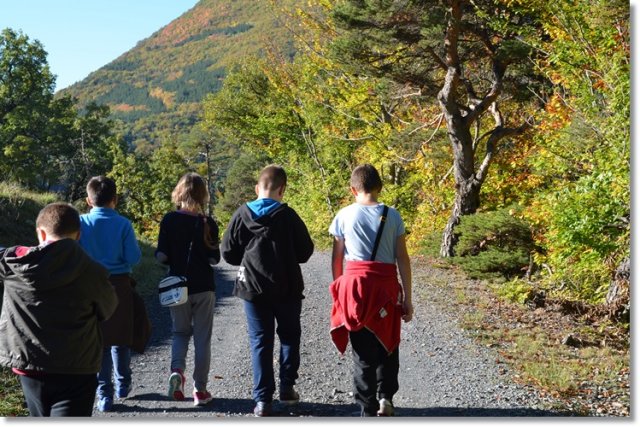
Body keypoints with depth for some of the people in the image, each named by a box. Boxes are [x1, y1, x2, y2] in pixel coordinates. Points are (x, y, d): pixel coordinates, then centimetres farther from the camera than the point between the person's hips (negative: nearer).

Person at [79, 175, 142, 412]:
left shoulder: (81, 223, -8)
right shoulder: (123, 224, -10)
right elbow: (133, 258, -11)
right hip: (120, 285, 0)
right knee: (120, 338, 18)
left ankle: (104, 394, 7)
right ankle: (123, 384, 30)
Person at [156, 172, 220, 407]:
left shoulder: (169, 220, -7)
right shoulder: (208, 223, -9)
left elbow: (161, 256, -7)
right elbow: (214, 259, -8)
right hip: (204, 288, -1)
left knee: (180, 332, 19)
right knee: (202, 338, 8)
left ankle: (177, 369, -7)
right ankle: (200, 389, 12)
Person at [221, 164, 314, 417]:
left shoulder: (242, 215, -4)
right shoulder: (287, 215, -9)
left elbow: (228, 253, 0)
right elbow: (305, 251, -3)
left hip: (253, 289, 1)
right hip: (287, 288, -1)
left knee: (260, 342, 7)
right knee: (289, 337, 19)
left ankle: (263, 400, 4)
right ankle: (287, 387, 18)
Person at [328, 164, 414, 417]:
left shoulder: (344, 215, 0)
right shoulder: (392, 215, 0)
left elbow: (337, 258, 3)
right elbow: (402, 259, -1)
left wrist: (339, 291, 15)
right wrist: (407, 298, 4)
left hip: (355, 285, 0)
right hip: (386, 288, 0)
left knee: (363, 351, 9)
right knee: (388, 347, 19)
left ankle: (368, 410, 12)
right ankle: (385, 396, 6)